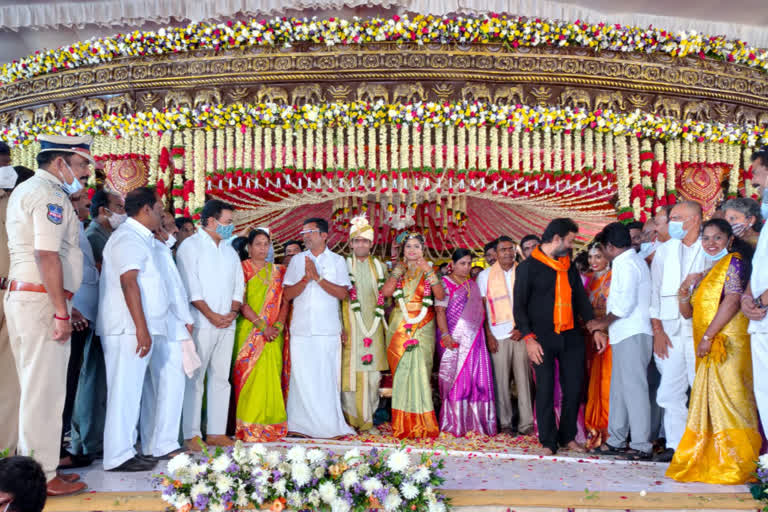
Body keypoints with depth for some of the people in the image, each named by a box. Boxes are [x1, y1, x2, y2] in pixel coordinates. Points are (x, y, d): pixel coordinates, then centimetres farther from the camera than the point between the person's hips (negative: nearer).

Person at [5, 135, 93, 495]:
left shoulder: (25, 190, 20)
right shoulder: (50, 194, -12)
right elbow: (47, 255, -21)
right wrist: (61, 313, -21)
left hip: (21, 297, 10)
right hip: (41, 300, -10)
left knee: (33, 387, 16)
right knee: (44, 391, -4)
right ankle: (43, 479, 2)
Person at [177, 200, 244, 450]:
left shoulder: (230, 251, 19)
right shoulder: (190, 246, -2)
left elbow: (238, 286, 17)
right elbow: (190, 287, -10)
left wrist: (233, 312, -1)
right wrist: (211, 315, -13)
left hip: (227, 324, 7)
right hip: (201, 323, -7)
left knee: (221, 378, 7)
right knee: (194, 379, -5)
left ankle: (216, 432, 12)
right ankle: (191, 435, -1)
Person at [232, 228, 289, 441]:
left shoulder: (277, 271, 15)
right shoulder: (242, 269, 2)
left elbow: (285, 302, 9)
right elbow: (241, 303, -7)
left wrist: (278, 325, -6)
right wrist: (262, 325, -14)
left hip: (274, 333, 4)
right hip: (249, 331, -4)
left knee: (272, 377, 1)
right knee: (249, 375, -7)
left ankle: (271, 424, 6)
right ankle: (248, 427, -4)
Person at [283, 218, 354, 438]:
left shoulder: (337, 261, 8)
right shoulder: (297, 260, 12)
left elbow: (343, 293, -4)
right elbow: (287, 294, 4)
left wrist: (318, 277, -10)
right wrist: (306, 278, -10)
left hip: (328, 329, -1)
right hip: (301, 329, 1)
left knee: (328, 377, -2)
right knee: (301, 377, -2)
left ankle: (330, 425, 6)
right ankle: (301, 425, 6)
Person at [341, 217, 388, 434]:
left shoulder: (380, 267, 14)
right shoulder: (343, 265, 4)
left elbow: (386, 297, 19)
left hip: (373, 328, 3)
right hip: (350, 327, -3)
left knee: (372, 373, 3)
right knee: (350, 371, -4)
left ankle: (367, 419, 11)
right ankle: (350, 419, 5)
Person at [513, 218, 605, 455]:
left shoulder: (569, 267, 15)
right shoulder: (528, 267, -2)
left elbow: (581, 298, 16)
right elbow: (519, 306, -4)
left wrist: (594, 326, 2)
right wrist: (528, 338, -12)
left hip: (570, 337, 5)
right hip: (543, 339, -5)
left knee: (573, 389, 4)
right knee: (545, 390, -2)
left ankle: (568, 437, 18)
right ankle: (548, 442, 7)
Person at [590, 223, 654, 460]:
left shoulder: (625, 264, -12)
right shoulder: (635, 261, 20)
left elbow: (625, 303, -21)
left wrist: (604, 322, -9)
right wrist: (606, 322, 17)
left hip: (632, 335, -10)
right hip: (626, 334, 10)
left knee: (634, 388, -8)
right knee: (619, 388, 13)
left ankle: (642, 445, -5)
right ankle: (616, 441, 20)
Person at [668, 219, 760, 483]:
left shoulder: (734, 262, -2)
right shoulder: (707, 273, 23)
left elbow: (732, 301, -15)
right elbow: (687, 312, 21)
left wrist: (708, 336, -17)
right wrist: (686, 288, 2)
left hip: (727, 343, -8)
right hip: (708, 350, 8)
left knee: (727, 397, -10)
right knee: (708, 402, 8)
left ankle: (734, 464, -7)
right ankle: (708, 462, 13)